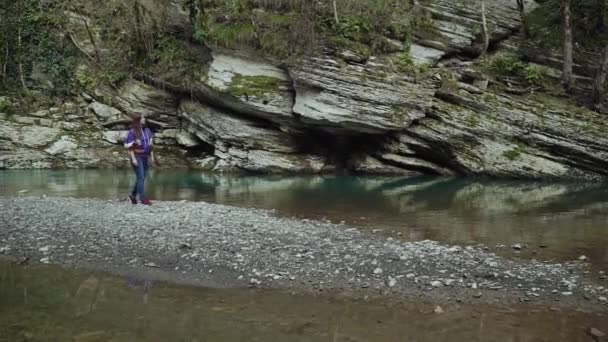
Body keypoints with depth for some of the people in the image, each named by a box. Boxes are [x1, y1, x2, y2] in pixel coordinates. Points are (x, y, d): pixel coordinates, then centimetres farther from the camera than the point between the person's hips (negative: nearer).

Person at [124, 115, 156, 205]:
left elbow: (150, 144, 14)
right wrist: (133, 158, -18)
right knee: (140, 177, -11)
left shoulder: (147, 130, 11)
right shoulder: (132, 132, -8)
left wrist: (152, 156, 10)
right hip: (136, 156, -7)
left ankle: (133, 195, 23)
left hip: (145, 157, 7)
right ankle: (142, 198, -9)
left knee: (142, 177, 8)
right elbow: (130, 146, -11)